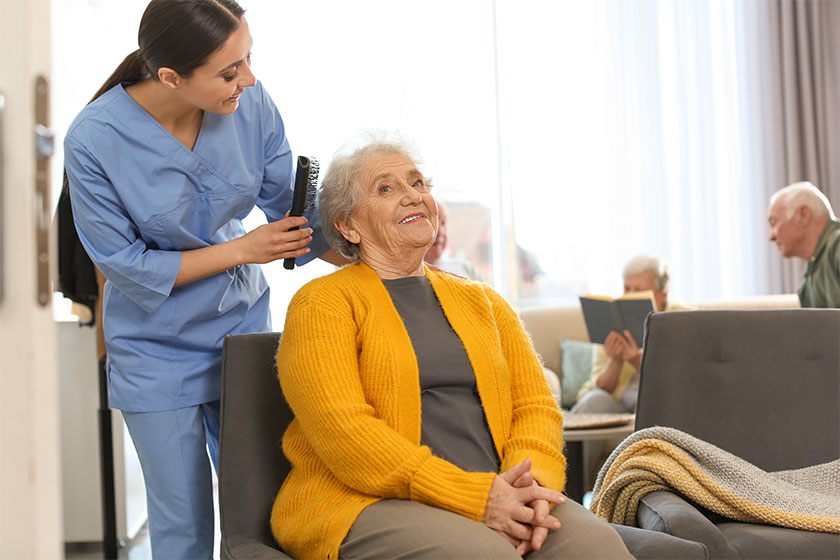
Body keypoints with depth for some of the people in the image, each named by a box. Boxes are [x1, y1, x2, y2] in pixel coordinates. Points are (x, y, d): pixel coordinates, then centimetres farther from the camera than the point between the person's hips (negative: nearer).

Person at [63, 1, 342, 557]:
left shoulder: (251, 104, -14)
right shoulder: (94, 140, -22)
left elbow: (293, 207, -2)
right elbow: (126, 266, -15)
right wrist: (244, 249, -18)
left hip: (243, 326, 3)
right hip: (157, 349, -3)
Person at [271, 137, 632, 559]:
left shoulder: (482, 301, 22)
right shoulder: (323, 303, 3)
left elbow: (536, 403, 13)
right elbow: (342, 428, -11)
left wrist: (530, 480, -11)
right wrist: (473, 496, -19)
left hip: (497, 499, 5)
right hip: (372, 504, -5)